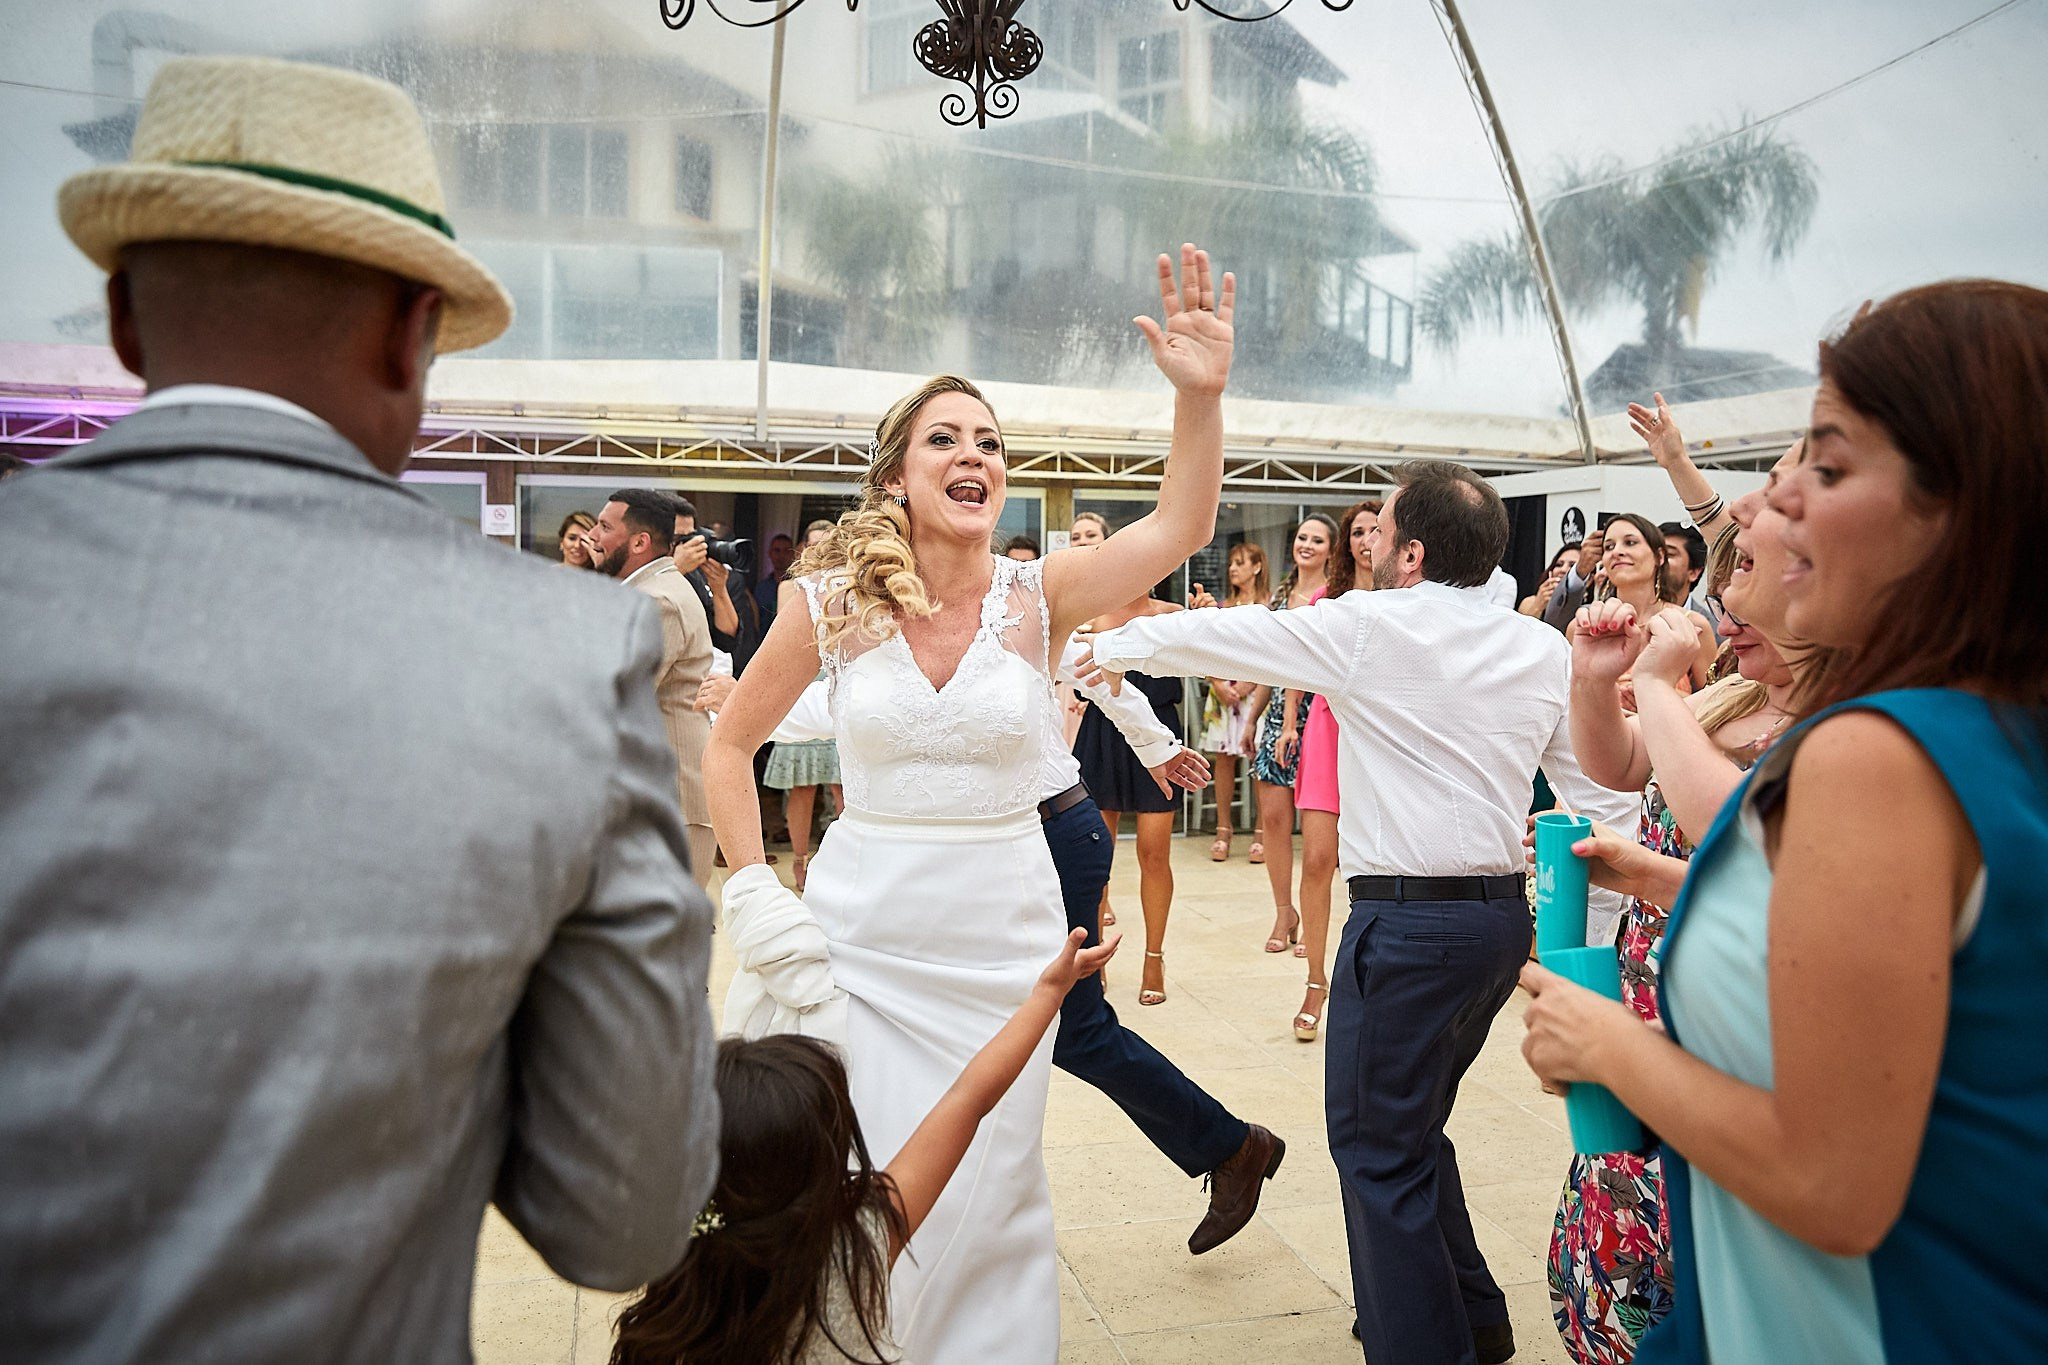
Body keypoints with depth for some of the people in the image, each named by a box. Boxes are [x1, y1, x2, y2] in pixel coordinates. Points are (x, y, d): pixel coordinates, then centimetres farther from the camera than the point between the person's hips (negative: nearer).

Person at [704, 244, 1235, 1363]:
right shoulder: (829, 602, -5)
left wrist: (1200, 395, -36)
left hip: (1002, 943, 1)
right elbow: (728, 745, 6)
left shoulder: (1038, 595, -5)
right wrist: (754, 897, -2)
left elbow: (1179, 530, -21)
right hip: (858, 936, 0)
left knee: (982, 1209, 13)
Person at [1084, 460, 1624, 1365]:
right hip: (1505, 916, 8)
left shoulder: (1367, 628, -9)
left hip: (1408, 922, -8)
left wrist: (1110, 645, 17)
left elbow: (1221, 636, 1)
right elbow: (1594, 789, 8)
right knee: (1410, 1128, 23)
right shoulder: (1545, 651, 6)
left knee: (1378, 1147, 4)